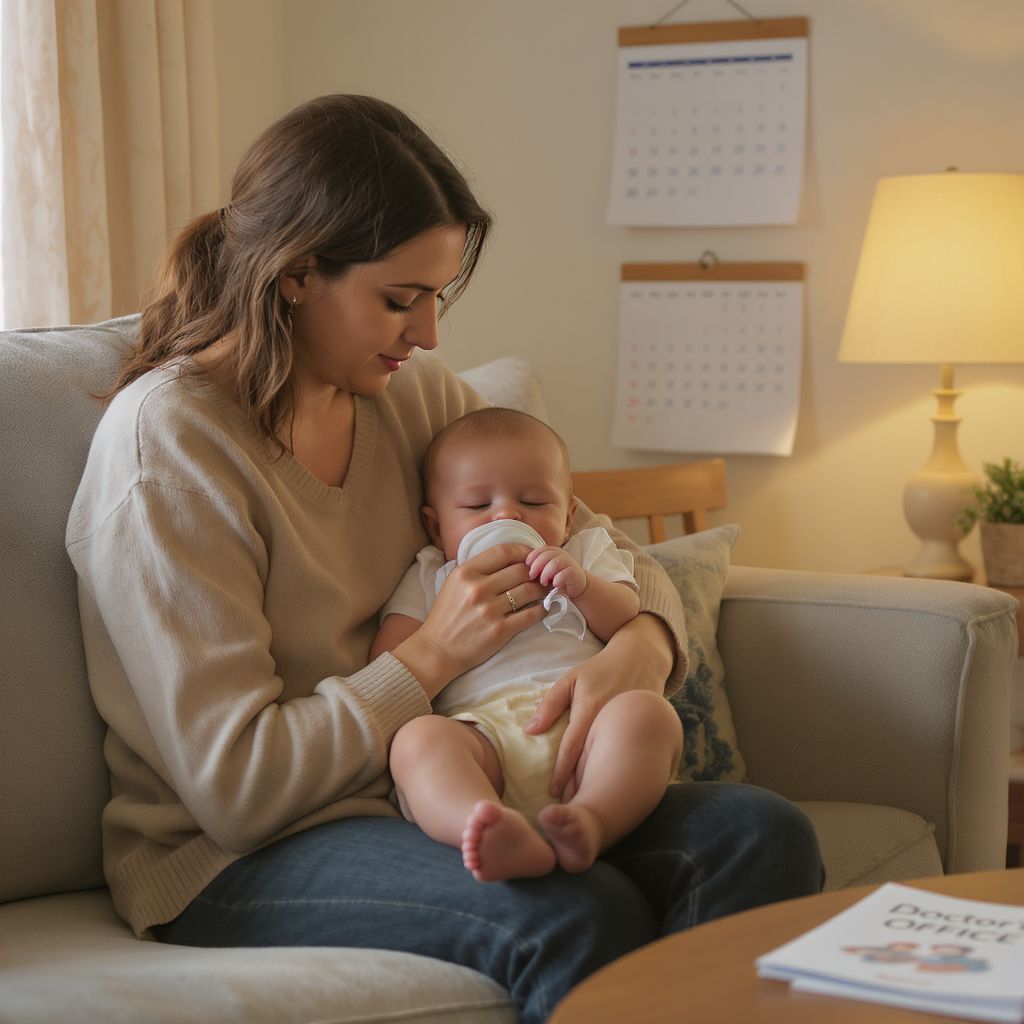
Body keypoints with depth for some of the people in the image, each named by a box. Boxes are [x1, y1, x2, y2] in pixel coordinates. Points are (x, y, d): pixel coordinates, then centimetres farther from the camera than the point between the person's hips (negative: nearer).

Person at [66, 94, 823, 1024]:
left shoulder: (413, 391, 7)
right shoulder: (165, 441, -15)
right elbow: (232, 787, -17)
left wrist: (644, 644, -10)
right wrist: (432, 657, -15)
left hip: (420, 801, 7)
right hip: (229, 864, -6)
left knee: (762, 834, -17)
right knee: (584, 913, -33)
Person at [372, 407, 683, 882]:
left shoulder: (586, 553, 32)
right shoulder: (428, 578, 31)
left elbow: (629, 623, 15)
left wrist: (583, 586, -4)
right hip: (481, 727, -1)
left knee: (646, 712, -31)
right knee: (417, 738, -34)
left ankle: (589, 821, -55)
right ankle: (507, 841, -62)